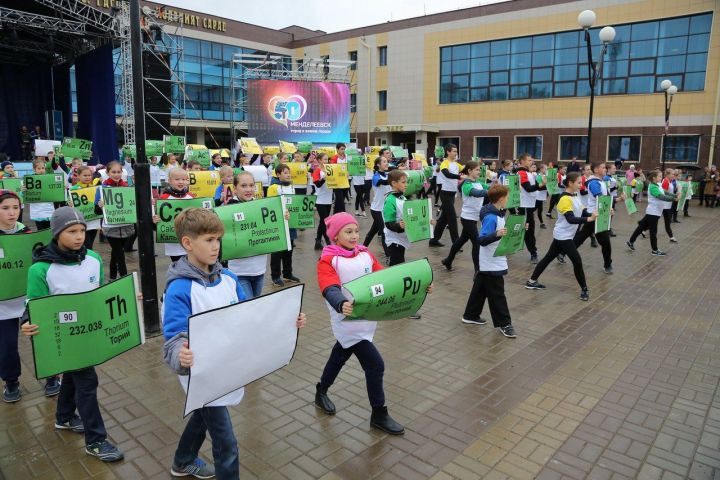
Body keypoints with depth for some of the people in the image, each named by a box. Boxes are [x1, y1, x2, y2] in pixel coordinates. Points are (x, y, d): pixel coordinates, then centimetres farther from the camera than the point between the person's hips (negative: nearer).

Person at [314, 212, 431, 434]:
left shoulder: (365, 254, 5)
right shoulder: (328, 260, -14)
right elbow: (330, 290, -28)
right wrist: (341, 305, -50)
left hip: (367, 318, 6)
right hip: (348, 322, -6)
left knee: (339, 357, 24)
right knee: (375, 365, -5)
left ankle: (321, 393, 48)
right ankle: (379, 415, 15)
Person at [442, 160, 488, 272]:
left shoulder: (478, 182, 8)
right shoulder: (466, 185, -20)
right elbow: (477, 193, -38)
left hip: (474, 217, 9)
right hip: (468, 218, -9)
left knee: (462, 239, 21)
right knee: (476, 243, -4)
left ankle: (448, 260, 36)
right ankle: (478, 269, 5)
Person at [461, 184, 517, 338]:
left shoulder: (497, 213, 6)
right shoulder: (491, 217, -23)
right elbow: (481, 240, -27)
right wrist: (497, 235, -40)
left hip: (490, 262, 10)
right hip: (492, 263, -10)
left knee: (480, 288, 18)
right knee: (497, 294, 1)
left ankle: (471, 315, 29)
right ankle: (504, 323, 11)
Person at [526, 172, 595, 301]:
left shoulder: (575, 196, 10)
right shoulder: (565, 199, -20)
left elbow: (583, 212, 9)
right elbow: (571, 219, -30)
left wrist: (593, 215, -8)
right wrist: (589, 219, -38)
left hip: (562, 236, 10)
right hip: (563, 236, -10)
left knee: (548, 258, 15)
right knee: (577, 261, -5)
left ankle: (532, 281, 23)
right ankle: (584, 289, 8)